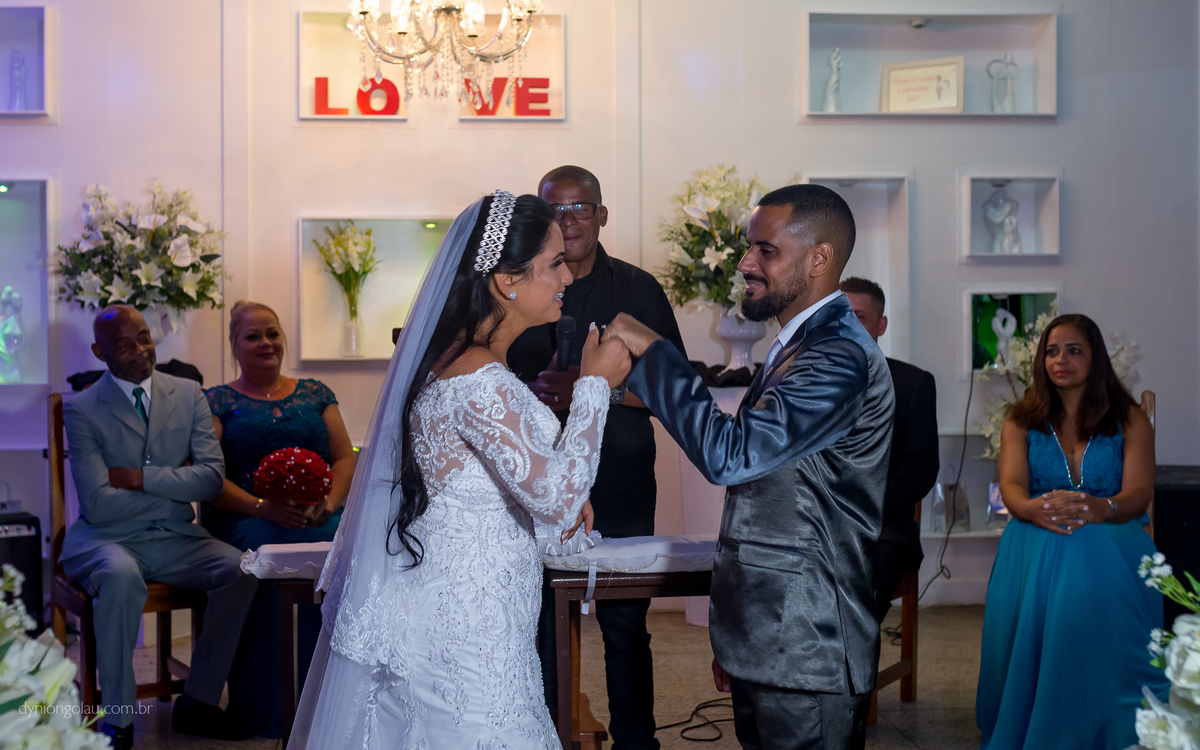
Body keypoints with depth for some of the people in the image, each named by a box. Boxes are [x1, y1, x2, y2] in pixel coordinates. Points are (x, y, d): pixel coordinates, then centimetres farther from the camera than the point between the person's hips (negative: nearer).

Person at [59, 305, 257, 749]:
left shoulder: (189, 395, 6)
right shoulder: (81, 410, -4)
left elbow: (212, 479, -6)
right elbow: (98, 504, -14)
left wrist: (139, 477, -14)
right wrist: (175, 486, -9)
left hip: (174, 538, 4)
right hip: (106, 540, -4)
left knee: (240, 568, -23)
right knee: (121, 576, -37)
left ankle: (198, 702, -8)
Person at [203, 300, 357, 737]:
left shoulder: (315, 394, 20)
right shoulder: (217, 402, 11)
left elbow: (345, 458, 13)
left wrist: (330, 504, -8)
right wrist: (261, 507, -16)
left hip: (316, 517, 2)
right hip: (241, 517, -2)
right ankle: (266, 707, -27)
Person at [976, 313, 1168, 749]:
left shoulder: (1130, 422, 13)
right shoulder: (1021, 422, 17)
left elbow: (1139, 493, -3)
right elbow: (1011, 486, 0)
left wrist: (1102, 508, -30)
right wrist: (1034, 508, -28)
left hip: (1110, 537, -1)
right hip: (1037, 537, 1)